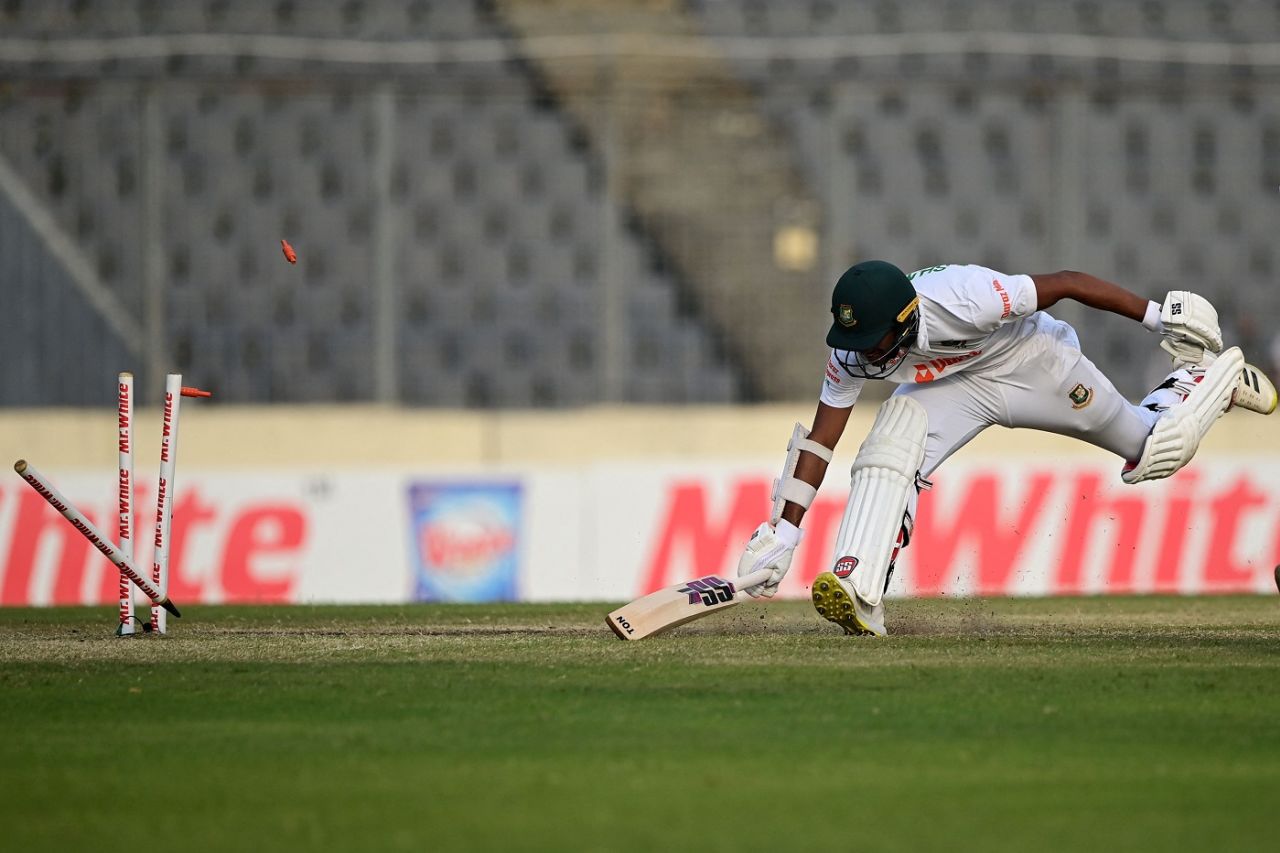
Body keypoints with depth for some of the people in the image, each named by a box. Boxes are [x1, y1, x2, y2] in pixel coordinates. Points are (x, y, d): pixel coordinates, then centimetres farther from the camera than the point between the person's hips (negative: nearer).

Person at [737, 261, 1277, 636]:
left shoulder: (960, 299, -42)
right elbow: (820, 440, -18)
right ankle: (860, 598, -29)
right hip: (949, 387, 3)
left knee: (1155, 454, 13)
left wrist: (1158, 317, -26)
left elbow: (1066, 283, -32)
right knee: (887, 454, -26)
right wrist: (784, 532, -23)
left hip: (1034, 362, -3)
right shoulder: (852, 354, -26)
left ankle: (1216, 373, 41)